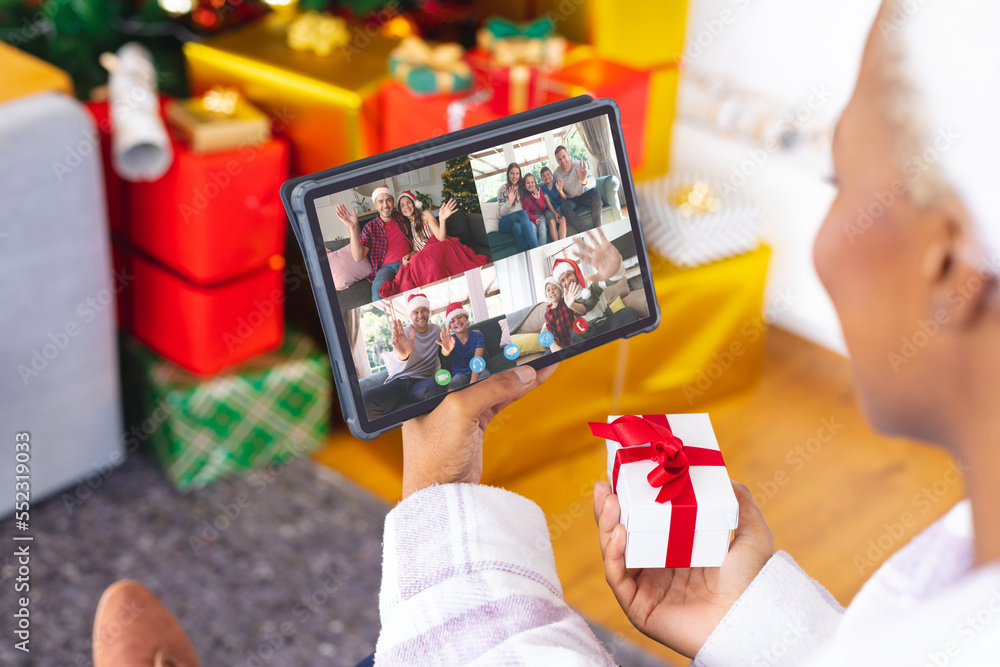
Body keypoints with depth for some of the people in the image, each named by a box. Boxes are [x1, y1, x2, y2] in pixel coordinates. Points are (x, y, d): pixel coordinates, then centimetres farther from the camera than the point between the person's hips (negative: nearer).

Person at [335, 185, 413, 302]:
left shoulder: (399, 217, 18)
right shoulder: (370, 227, 9)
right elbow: (358, 257, -5)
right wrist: (353, 228, -15)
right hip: (387, 267, -2)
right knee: (379, 292, -37)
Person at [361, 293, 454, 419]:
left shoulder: (436, 330, 13)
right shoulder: (404, 334, 0)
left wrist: (446, 350, -14)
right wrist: (402, 355, -48)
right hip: (397, 382, -2)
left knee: (437, 386, -40)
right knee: (367, 397, -35)